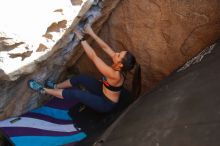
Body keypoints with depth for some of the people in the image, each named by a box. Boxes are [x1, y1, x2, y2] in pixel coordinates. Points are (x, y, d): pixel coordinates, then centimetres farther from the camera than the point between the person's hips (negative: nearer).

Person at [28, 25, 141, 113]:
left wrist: (81, 38, -30)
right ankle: (56, 86, 26)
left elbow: (93, 56, -37)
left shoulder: (114, 74, -38)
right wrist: (92, 33, -15)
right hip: (104, 91, 8)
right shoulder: (118, 67, -16)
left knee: (73, 93, -13)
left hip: (106, 103, -8)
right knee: (81, 78, 5)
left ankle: (44, 90, 5)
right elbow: (105, 47, -10)